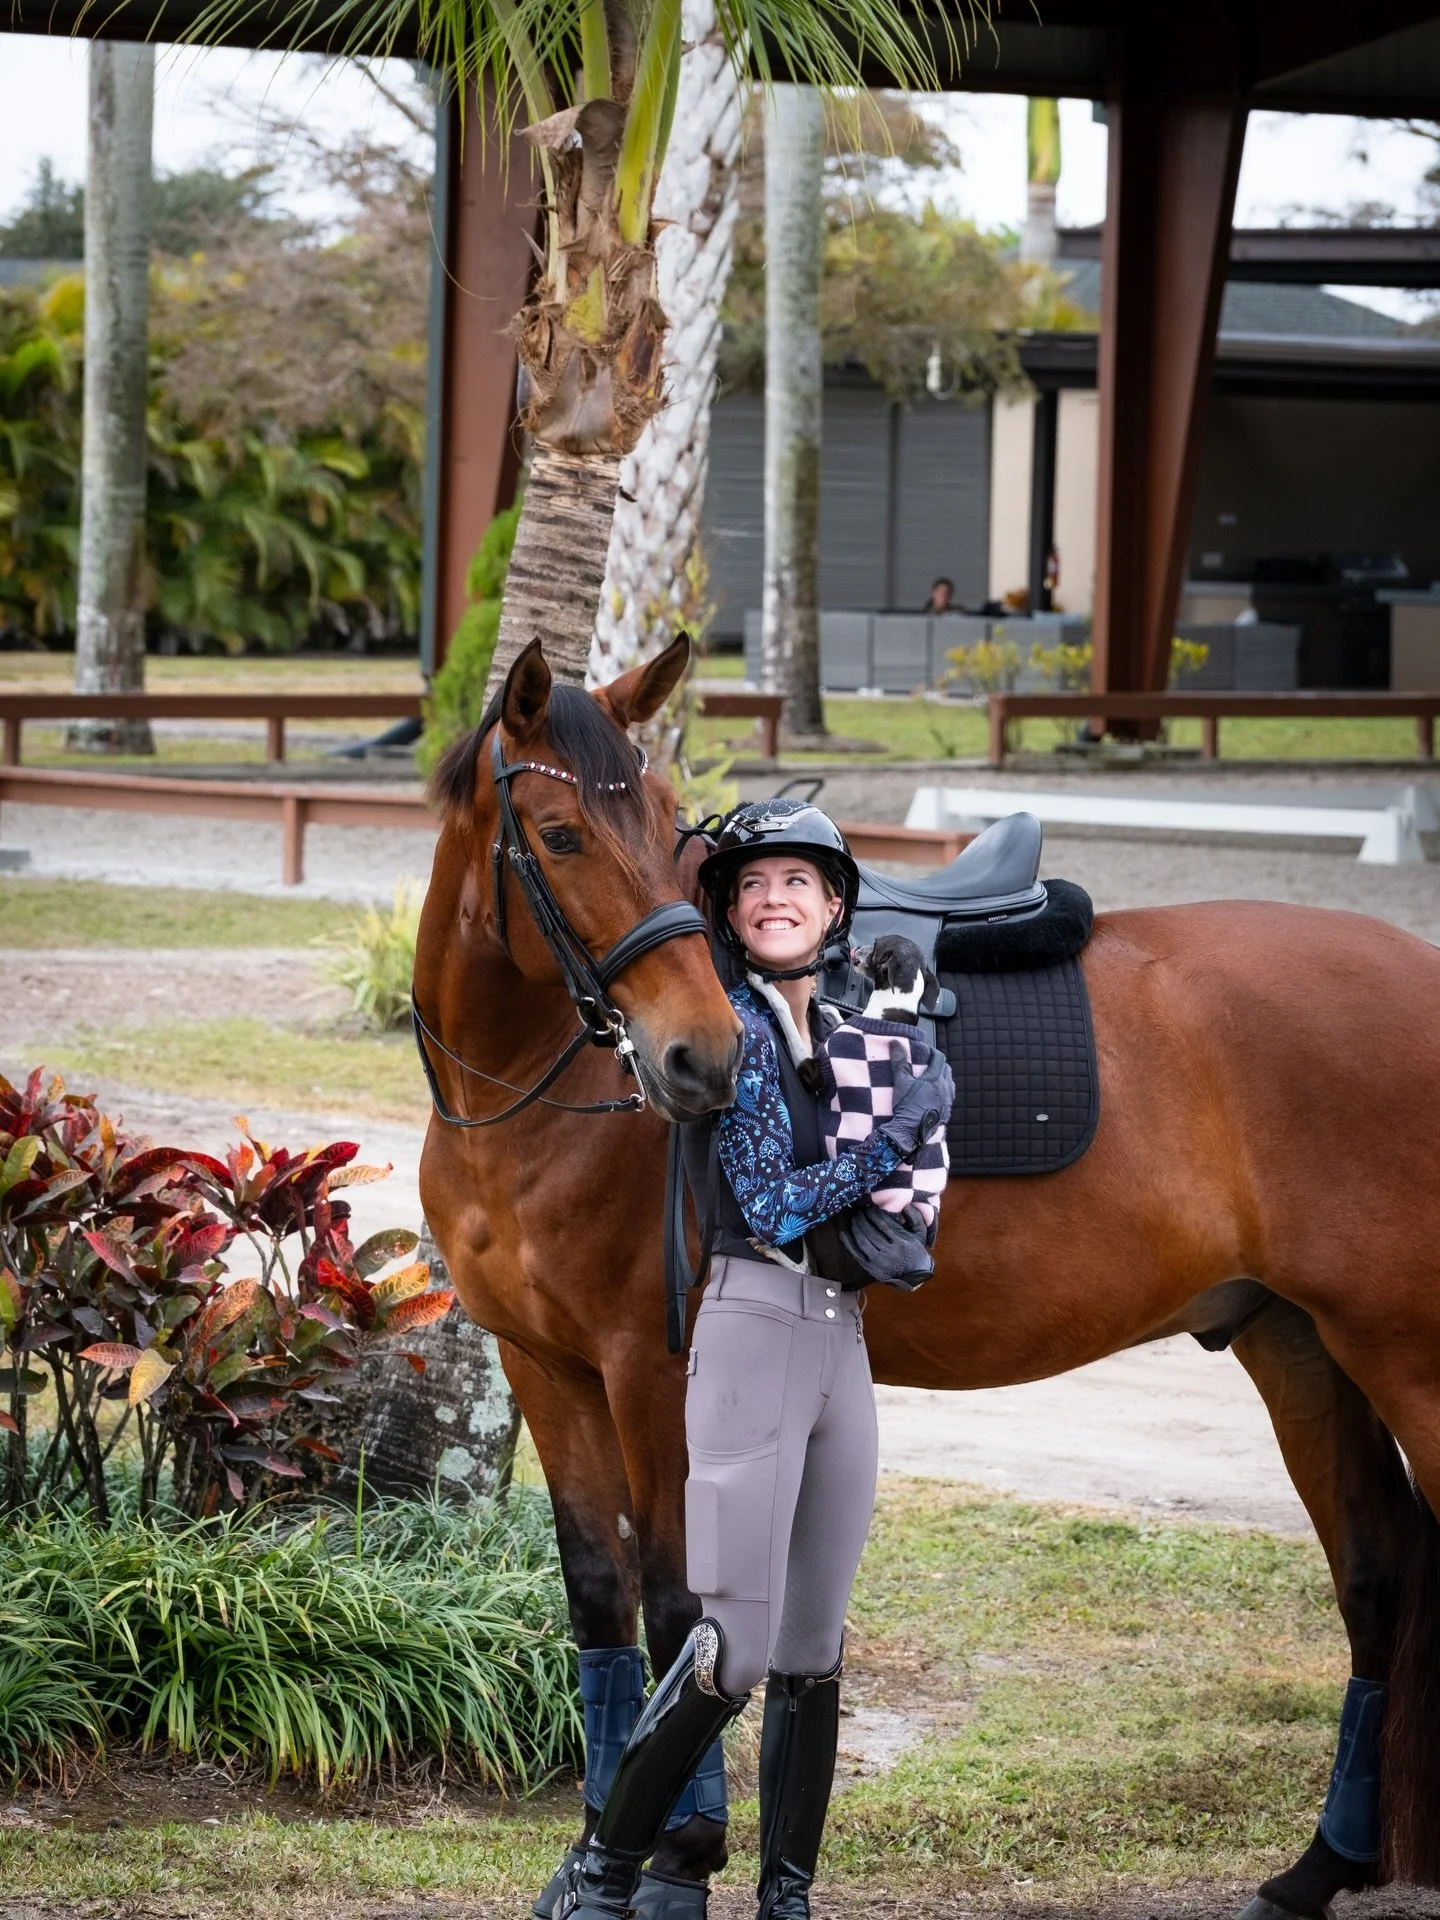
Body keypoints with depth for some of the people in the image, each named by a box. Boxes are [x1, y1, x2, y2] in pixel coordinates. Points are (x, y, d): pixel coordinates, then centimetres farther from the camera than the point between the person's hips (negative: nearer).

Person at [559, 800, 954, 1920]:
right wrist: (902, 1135, -10)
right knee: (737, 1647, -12)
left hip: (844, 1341, 7)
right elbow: (773, 1204, -13)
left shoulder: (844, 1027, 15)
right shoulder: (737, 1027, -6)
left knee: (815, 1649, 8)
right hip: (754, 1329, -7)